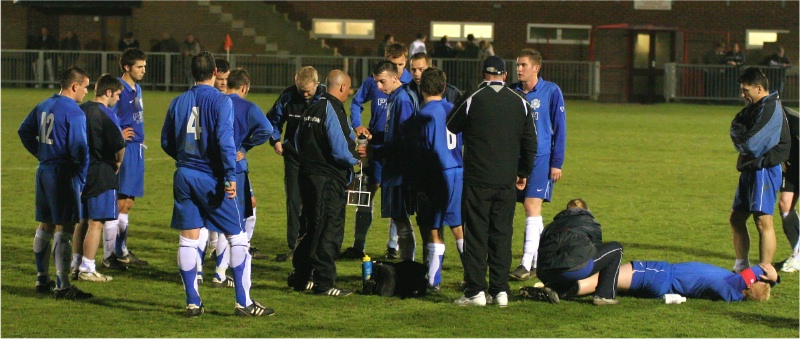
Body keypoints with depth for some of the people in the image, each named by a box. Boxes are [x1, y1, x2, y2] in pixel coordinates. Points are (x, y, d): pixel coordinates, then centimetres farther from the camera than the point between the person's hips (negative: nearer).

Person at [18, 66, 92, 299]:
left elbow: (24, 131, 21)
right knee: (63, 229, -7)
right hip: (63, 174, -9)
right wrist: (82, 179, -10)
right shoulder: (74, 112, -16)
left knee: (45, 227, 17)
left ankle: (42, 279, 25)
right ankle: (62, 286, -8)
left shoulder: (44, 106, 11)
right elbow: (80, 149, -19)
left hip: (44, 171, 9)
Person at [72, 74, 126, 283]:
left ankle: (76, 265, 20)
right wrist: (118, 162, -4)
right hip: (102, 175, -7)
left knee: (82, 221, 16)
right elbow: (119, 145, -22)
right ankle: (87, 270, 0)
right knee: (96, 223, -2)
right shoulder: (106, 114, -14)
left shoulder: (80, 110, 8)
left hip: (81, 170, 7)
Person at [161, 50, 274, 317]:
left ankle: (192, 302, 9)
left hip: (184, 176, 5)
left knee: (188, 241, 9)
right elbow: (225, 139, -18)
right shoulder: (221, 101, -9)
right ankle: (243, 302, 1)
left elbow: (166, 141, 13)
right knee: (238, 239, 3)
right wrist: (231, 176, -17)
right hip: (211, 179, -5)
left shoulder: (178, 102, 7)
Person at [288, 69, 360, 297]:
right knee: (330, 230, -4)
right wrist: (357, 157, -2)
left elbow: (298, 142, 20)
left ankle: (300, 278, 24)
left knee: (311, 228, 18)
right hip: (329, 179, -9)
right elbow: (340, 150, -20)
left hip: (308, 174, 9)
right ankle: (323, 283, -4)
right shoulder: (332, 110, -16)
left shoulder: (312, 109, 12)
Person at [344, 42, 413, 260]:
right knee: (367, 191, 1)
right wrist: (357, 125, -2)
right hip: (376, 143, 1)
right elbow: (356, 103, 14)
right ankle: (358, 246, 6)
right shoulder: (373, 82, 0)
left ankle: (393, 246, 16)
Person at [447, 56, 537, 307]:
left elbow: (451, 127, 9)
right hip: (507, 181, 3)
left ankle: (475, 291, -2)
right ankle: (500, 290, 7)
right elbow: (531, 144, 9)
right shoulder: (520, 103, 4)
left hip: (476, 180, -3)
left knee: (476, 235, 1)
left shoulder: (471, 99, -6)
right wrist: (523, 173, 21)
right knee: (502, 235, 8)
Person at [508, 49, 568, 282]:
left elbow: (559, 127, -2)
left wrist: (557, 163, -6)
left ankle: (527, 265, -13)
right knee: (533, 212, 8)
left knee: (532, 207, -12)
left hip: (541, 158, -5)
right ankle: (540, 261, 16)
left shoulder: (551, 91, -4)